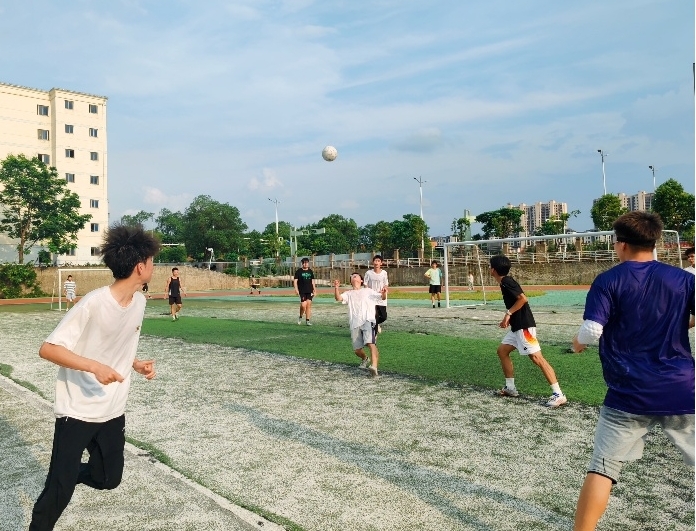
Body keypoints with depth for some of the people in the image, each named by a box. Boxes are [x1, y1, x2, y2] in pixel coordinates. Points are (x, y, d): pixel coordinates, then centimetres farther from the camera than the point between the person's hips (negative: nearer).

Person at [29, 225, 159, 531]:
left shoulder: (139, 301, -1)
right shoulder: (94, 303, -24)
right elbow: (47, 349, -21)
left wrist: (136, 364, -2)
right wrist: (95, 366, -32)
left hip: (113, 411, 7)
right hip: (78, 411, -6)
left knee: (108, 479, 16)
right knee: (59, 493, -2)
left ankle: (67, 474, 45)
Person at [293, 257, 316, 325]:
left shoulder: (310, 271, 13)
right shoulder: (298, 271, 0)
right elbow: (295, 281, -2)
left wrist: (314, 290, 14)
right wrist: (296, 289, -14)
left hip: (309, 291, 4)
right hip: (302, 291, -4)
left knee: (309, 305, 0)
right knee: (303, 305, -12)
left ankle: (307, 320, 6)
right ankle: (300, 317, 14)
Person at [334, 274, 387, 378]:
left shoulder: (368, 291, 21)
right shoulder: (348, 294, 22)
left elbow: (382, 298, 12)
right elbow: (338, 298, 3)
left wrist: (384, 293, -12)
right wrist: (336, 288, -17)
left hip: (368, 321, -2)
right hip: (355, 324, 2)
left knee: (371, 343, -25)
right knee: (357, 350, 5)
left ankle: (374, 367, -35)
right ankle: (365, 359, 37)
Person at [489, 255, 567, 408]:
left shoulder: (506, 282, -14)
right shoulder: (505, 282, 15)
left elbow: (523, 298, -23)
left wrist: (508, 313, -18)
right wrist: (508, 319, 16)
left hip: (524, 326, -11)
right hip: (517, 326, 11)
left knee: (536, 357, -13)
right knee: (502, 351, 14)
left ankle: (558, 394, -12)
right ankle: (510, 388, 20)